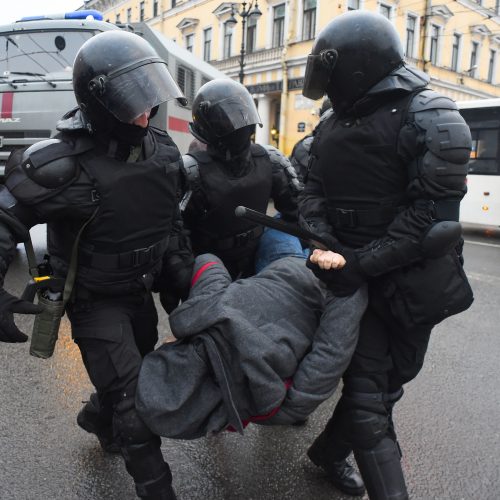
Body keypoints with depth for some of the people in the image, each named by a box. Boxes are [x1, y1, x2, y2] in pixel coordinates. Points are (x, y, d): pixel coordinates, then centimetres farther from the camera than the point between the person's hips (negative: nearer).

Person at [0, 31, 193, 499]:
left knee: (135, 373, 26)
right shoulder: (62, 162, -26)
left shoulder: (162, 149, -4)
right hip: (95, 301, -7)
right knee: (136, 405, -6)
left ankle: (96, 418, 58)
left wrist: (179, 261, 1)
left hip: (140, 291, 7)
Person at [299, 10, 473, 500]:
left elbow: (430, 217, -18)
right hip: (357, 280, 4)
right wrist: (324, 243, -13)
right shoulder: (333, 128, 10)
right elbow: (313, 192, 6)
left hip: (409, 285, -4)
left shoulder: (431, 120, -11)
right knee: (368, 394, 6)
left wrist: (361, 263, -22)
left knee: (375, 389, 6)